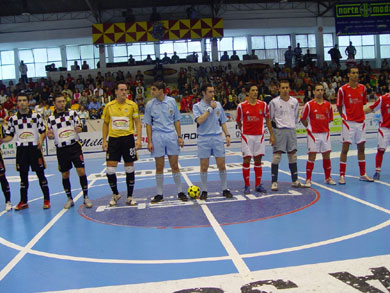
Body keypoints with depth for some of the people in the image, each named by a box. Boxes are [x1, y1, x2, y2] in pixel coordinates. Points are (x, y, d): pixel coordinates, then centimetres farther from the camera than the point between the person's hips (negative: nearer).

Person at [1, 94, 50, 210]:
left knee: (40, 174, 0)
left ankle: (46, 199, 10)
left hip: (35, 148, -2)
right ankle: (23, 201, 20)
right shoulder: (13, 119, 8)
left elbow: (43, 131, 2)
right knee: (23, 175, 9)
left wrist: (41, 140, -17)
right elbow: (10, 135, 10)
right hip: (21, 149, 2)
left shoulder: (36, 116, 2)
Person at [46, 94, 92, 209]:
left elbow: (80, 127, 4)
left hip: (74, 146, -1)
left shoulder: (72, 113, 4)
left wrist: (78, 129, -19)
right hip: (61, 149, 2)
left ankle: (86, 197, 3)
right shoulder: (51, 118, 7)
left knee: (81, 171, -8)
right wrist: (50, 135, -11)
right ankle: (70, 199, 20)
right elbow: (50, 136, 12)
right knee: (65, 175, 6)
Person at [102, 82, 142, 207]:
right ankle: (115, 194, 20)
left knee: (129, 169, 5)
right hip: (113, 139, 1)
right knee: (110, 170, -4)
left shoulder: (132, 105, 0)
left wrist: (139, 139, -10)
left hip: (128, 139, -1)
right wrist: (104, 141, 6)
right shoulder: (109, 106, 5)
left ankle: (129, 197, 18)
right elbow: (105, 124, 13)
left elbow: (137, 122, 1)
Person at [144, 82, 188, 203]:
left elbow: (176, 120, 8)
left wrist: (179, 136, 2)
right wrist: (149, 142, -3)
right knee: (159, 167, 4)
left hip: (171, 136, 0)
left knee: (175, 166, 4)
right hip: (157, 136, 0)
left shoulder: (171, 101, 4)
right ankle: (159, 194, 15)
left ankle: (180, 192, 15)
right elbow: (148, 124, 4)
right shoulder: (150, 104, 3)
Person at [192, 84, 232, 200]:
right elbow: (199, 120, -16)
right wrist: (210, 108, -12)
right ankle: (204, 191, 14)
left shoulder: (218, 104, 11)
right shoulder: (197, 106, 0)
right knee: (204, 167, 3)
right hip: (203, 139, -3)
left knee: (222, 165, 3)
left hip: (217, 137, 3)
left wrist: (227, 135, 5)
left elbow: (223, 122, 14)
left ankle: (225, 189, 16)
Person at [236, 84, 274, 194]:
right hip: (247, 136, -2)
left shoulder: (263, 105, 2)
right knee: (246, 161, -1)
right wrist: (244, 131, 7)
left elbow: (267, 120, 8)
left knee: (258, 161, 7)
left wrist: (271, 135, 4)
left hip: (259, 136, 2)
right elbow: (238, 121, 7)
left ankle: (258, 185, 16)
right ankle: (247, 186, 8)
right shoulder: (241, 106, -4)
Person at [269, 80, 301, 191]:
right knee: (276, 156, -7)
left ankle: (295, 181, 17)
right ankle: (274, 182, -2)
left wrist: (292, 126, 15)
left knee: (293, 155, 8)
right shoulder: (274, 102, -4)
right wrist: (272, 134, 1)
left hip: (291, 130, 4)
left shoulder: (295, 101, 7)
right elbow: (269, 118, 1)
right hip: (279, 131, -4)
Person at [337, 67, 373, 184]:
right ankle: (342, 175, 3)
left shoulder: (363, 88, 6)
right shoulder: (343, 89, -7)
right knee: (345, 148, -4)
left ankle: (363, 174, 20)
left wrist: (359, 114, 10)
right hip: (348, 122, -4)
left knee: (361, 148, 10)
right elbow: (339, 106, 0)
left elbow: (363, 103, 17)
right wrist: (345, 116, 6)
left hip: (360, 122, 4)